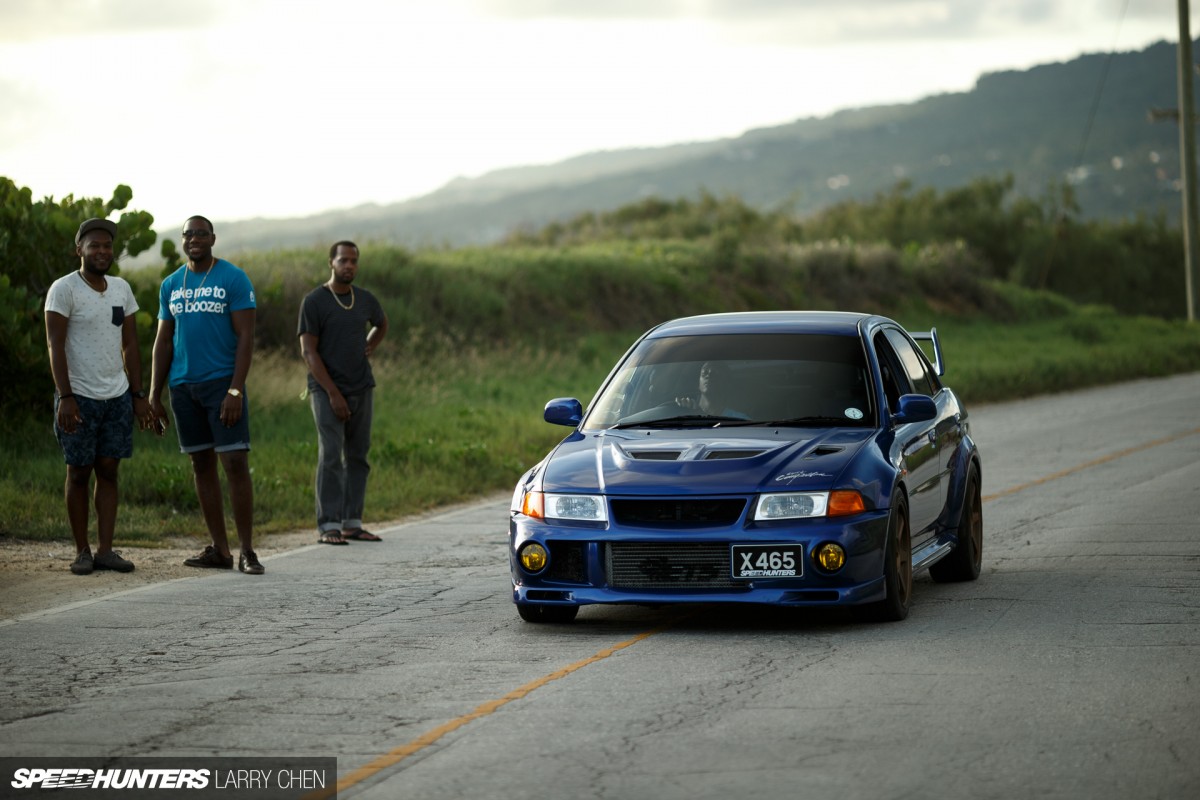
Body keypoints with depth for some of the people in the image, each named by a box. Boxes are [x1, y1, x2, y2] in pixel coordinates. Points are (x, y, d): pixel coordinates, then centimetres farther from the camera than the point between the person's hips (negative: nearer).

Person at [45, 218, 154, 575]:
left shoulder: (121, 288, 10)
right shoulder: (64, 289, -7)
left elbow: (130, 345, 13)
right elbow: (55, 345, -12)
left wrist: (138, 395, 8)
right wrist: (65, 397, -19)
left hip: (117, 396, 5)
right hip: (79, 397, -5)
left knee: (108, 471, 3)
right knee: (79, 473, 2)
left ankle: (105, 549, 5)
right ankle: (82, 551, 9)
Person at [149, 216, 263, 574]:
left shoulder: (234, 279, -5)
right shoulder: (171, 285, 11)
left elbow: (246, 336, -9)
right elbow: (163, 341, 14)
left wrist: (236, 391, -17)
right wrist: (154, 396, 8)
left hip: (222, 383, -5)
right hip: (183, 386, 5)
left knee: (235, 464, -10)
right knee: (202, 465, 7)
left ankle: (247, 552, -6)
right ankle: (219, 550, 12)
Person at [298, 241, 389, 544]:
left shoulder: (365, 300, 10)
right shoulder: (314, 301, -6)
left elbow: (381, 324, 34)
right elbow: (308, 352, -10)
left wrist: (370, 347, 12)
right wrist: (333, 394, -15)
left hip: (362, 388, 6)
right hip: (326, 390, -5)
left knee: (357, 456, 5)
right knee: (330, 455, -12)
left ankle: (352, 523, 10)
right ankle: (328, 526, -13)